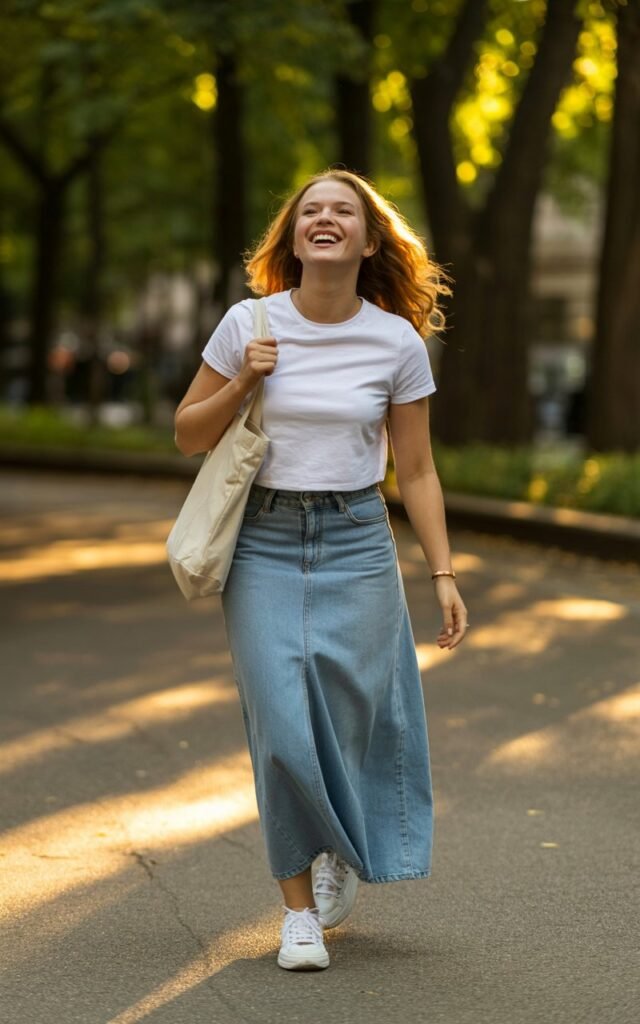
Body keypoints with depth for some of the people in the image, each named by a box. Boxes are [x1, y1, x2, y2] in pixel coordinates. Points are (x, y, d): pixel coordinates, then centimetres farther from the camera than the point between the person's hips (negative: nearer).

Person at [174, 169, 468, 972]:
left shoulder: (398, 342, -1)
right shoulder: (249, 324, -2)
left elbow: (416, 472, 4)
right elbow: (188, 436, 5)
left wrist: (443, 574, 0)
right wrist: (243, 383, -12)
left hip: (357, 544, 0)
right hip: (264, 543, 0)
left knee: (352, 718, -2)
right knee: (281, 730, -5)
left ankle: (341, 850, 32)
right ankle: (300, 910, 12)